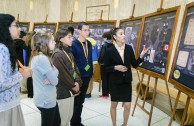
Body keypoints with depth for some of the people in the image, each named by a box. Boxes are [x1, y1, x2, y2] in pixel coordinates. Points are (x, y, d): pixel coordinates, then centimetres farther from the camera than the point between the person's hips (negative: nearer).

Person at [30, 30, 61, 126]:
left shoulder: (38, 57, 7)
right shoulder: (42, 58, -25)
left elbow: (56, 72, 5)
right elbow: (55, 81, -23)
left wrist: (50, 79, -14)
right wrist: (52, 79, -4)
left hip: (49, 98, 10)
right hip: (46, 100, -10)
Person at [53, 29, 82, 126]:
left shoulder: (69, 52, 10)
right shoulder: (57, 55, -17)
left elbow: (75, 68, 9)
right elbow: (62, 74, -20)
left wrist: (77, 82, -6)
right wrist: (73, 86, -10)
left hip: (71, 90, 8)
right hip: (63, 91, -8)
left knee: (69, 116, 19)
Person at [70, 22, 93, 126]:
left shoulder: (89, 44, 7)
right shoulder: (73, 44, -14)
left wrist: (91, 72, 6)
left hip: (86, 76, 6)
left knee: (81, 101, 18)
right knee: (75, 101, 9)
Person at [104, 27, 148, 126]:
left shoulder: (129, 48, -2)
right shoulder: (110, 51, -11)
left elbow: (135, 65, 1)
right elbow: (106, 68, -5)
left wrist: (141, 56, -14)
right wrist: (115, 67, -22)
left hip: (127, 81, 2)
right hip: (115, 82, -2)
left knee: (127, 106, 5)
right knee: (114, 105, 13)